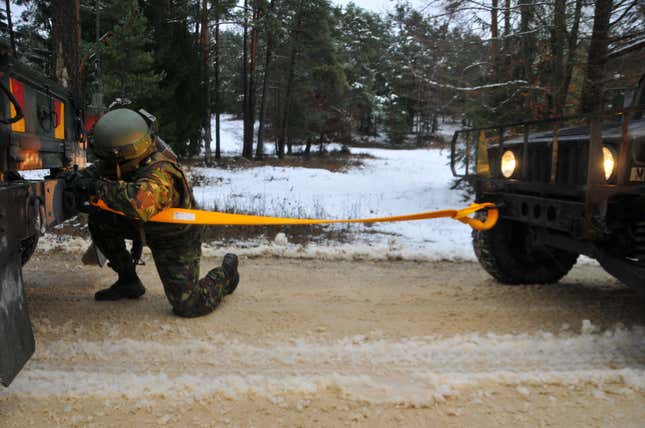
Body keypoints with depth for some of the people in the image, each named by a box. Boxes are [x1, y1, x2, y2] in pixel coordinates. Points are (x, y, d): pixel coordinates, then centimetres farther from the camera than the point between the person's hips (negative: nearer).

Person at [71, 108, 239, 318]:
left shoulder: (159, 175, -39)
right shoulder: (133, 161, -14)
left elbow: (140, 203, -60)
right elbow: (99, 169, 6)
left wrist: (100, 187, -46)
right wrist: (82, 178, -17)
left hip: (177, 239, -8)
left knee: (187, 305, -12)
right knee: (99, 221, -7)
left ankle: (226, 272, 19)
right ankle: (129, 282, 9)